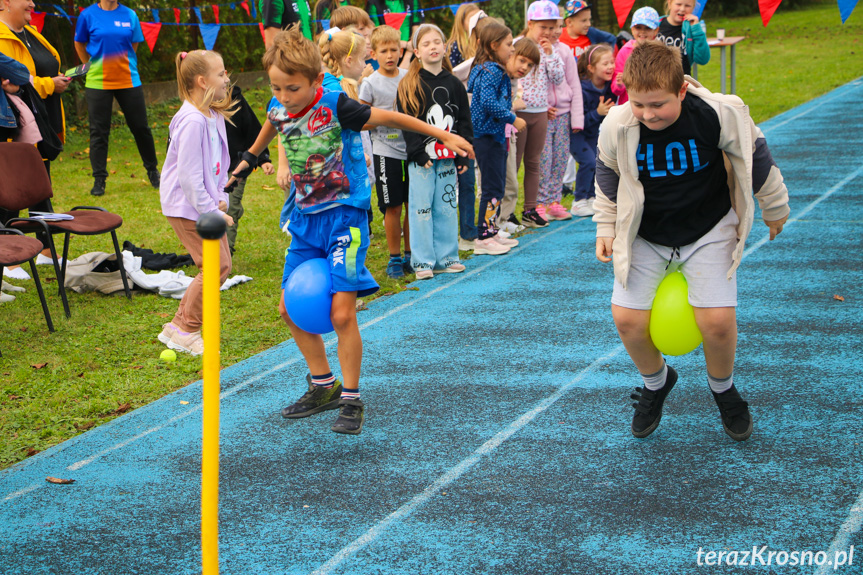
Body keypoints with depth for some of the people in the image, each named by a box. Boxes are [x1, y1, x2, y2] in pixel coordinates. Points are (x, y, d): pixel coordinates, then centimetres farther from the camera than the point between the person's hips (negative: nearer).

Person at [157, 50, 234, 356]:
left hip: (205, 202, 10)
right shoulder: (192, 121, -22)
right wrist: (212, 212, -20)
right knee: (217, 265, -9)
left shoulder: (213, 115, 9)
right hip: (187, 207, -10)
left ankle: (178, 326, 21)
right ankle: (185, 331, 4)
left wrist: (220, 198, 7)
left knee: (220, 265, 11)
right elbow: (189, 176, -23)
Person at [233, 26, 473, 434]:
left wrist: (443, 136, -2)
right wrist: (250, 157, 44)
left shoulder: (336, 107, -18)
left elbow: (387, 118, -8)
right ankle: (323, 386, 24)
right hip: (306, 219, 7)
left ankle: (352, 399, 3)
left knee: (341, 313, -13)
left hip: (344, 216, -7)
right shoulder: (281, 110, 0)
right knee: (291, 308, 7)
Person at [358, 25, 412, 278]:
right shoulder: (370, 83, -5)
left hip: (412, 150, 4)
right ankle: (394, 258, 12)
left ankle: (410, 255, 19)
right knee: (393, 208, 0)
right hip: (386, 151, -4)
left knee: (413, 205, 7)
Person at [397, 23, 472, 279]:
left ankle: (446, 257, 17)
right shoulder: (409, 86, -2)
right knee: (421, 208, -2)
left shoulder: (454, 84, 9)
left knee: (447, 207, 8)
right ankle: (423, 261, 5)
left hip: (448, 158, 4)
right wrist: (419, 153, -14)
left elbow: (465, 121, 11)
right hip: (422, 158, -4)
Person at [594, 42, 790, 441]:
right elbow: (608, 174, 3)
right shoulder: (617, 126, -19)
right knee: (626, 318, -9)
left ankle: (723, 388, 18)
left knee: (717, 320, -15)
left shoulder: (719, 115, -24)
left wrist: (774, 208, 7)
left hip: (708, 230, -2)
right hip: (645, 236, 2)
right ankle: (655, 382, 24)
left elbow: (754, 156, -5)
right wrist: (605, 227, 6)